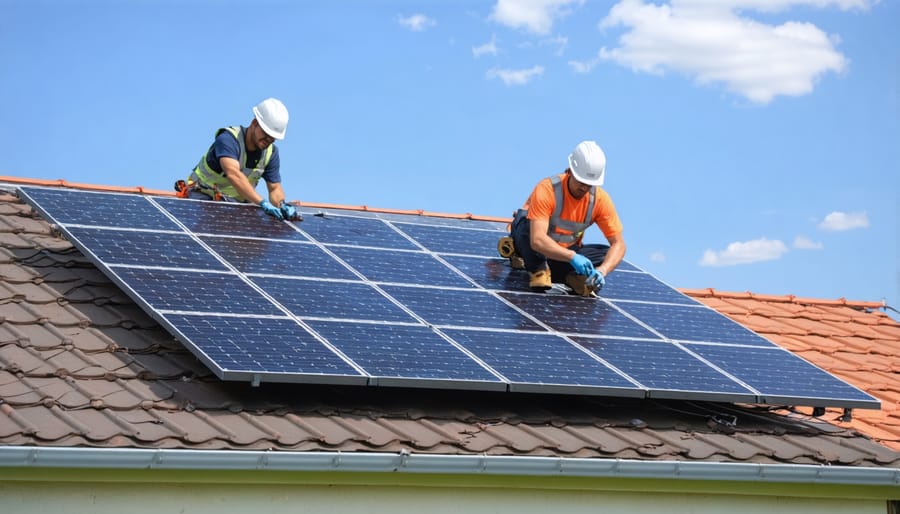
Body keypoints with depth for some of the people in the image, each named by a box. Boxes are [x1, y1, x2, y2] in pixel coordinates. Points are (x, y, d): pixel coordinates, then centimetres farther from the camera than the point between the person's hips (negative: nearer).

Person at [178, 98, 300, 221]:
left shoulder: (271, 152, -2)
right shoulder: (228, 139, -25)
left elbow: (275, 188, 2)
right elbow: (233, 174, -41)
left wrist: (282, 205, -24)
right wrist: (263, 203, -51)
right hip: (203, 196, -6)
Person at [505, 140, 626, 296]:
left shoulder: (600, 199, -17)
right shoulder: (547, 190, -31)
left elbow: (618, 244, -16)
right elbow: (537, 240, -41)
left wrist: (602, 271, -35)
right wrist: (572, 257, -54)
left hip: (567, 251, 3)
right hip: (537, 249, -3)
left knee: (608, 253, -21)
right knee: (526, 224, -37)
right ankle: (537, 270, -18)